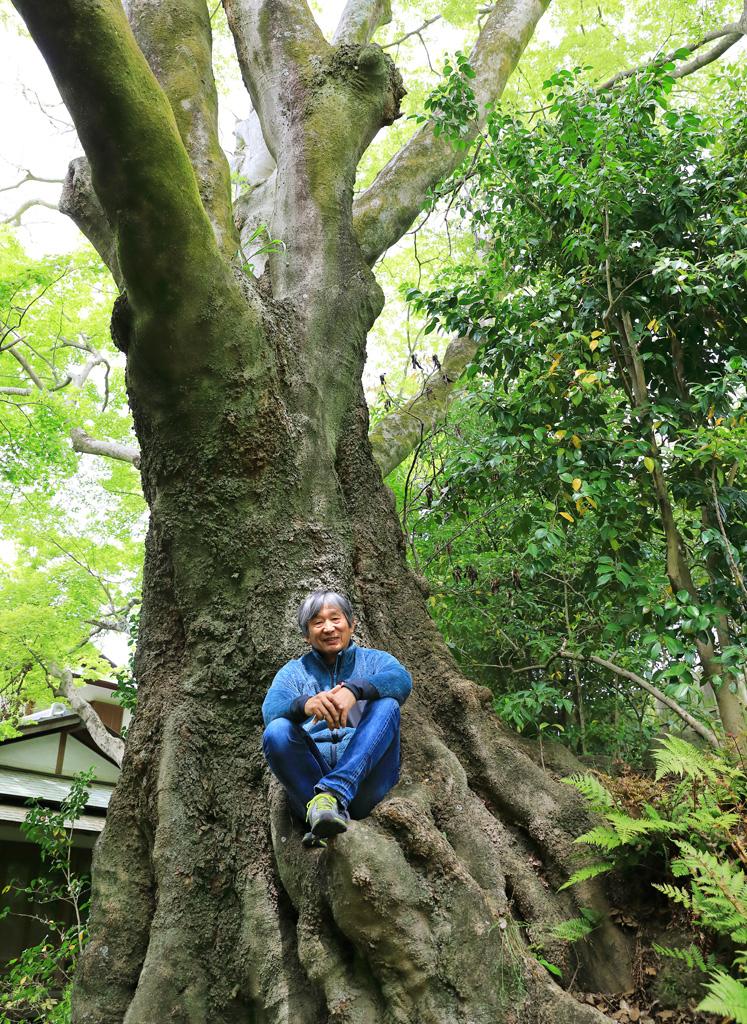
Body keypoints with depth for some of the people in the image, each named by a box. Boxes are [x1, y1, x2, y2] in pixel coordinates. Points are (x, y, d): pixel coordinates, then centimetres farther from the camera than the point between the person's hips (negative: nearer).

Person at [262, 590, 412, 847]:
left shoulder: (374, 660, 16)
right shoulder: (293, 672, 17)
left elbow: (402, 680, -10)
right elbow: (270, 711, -6)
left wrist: (353, 690, -31)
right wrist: (305, 704, -30)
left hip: (365, 775, -1)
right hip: (309, 776, 1)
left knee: (386, 704, -24)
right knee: (276, 731, -26)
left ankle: (331, 794, -40)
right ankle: (335, 814, -35)